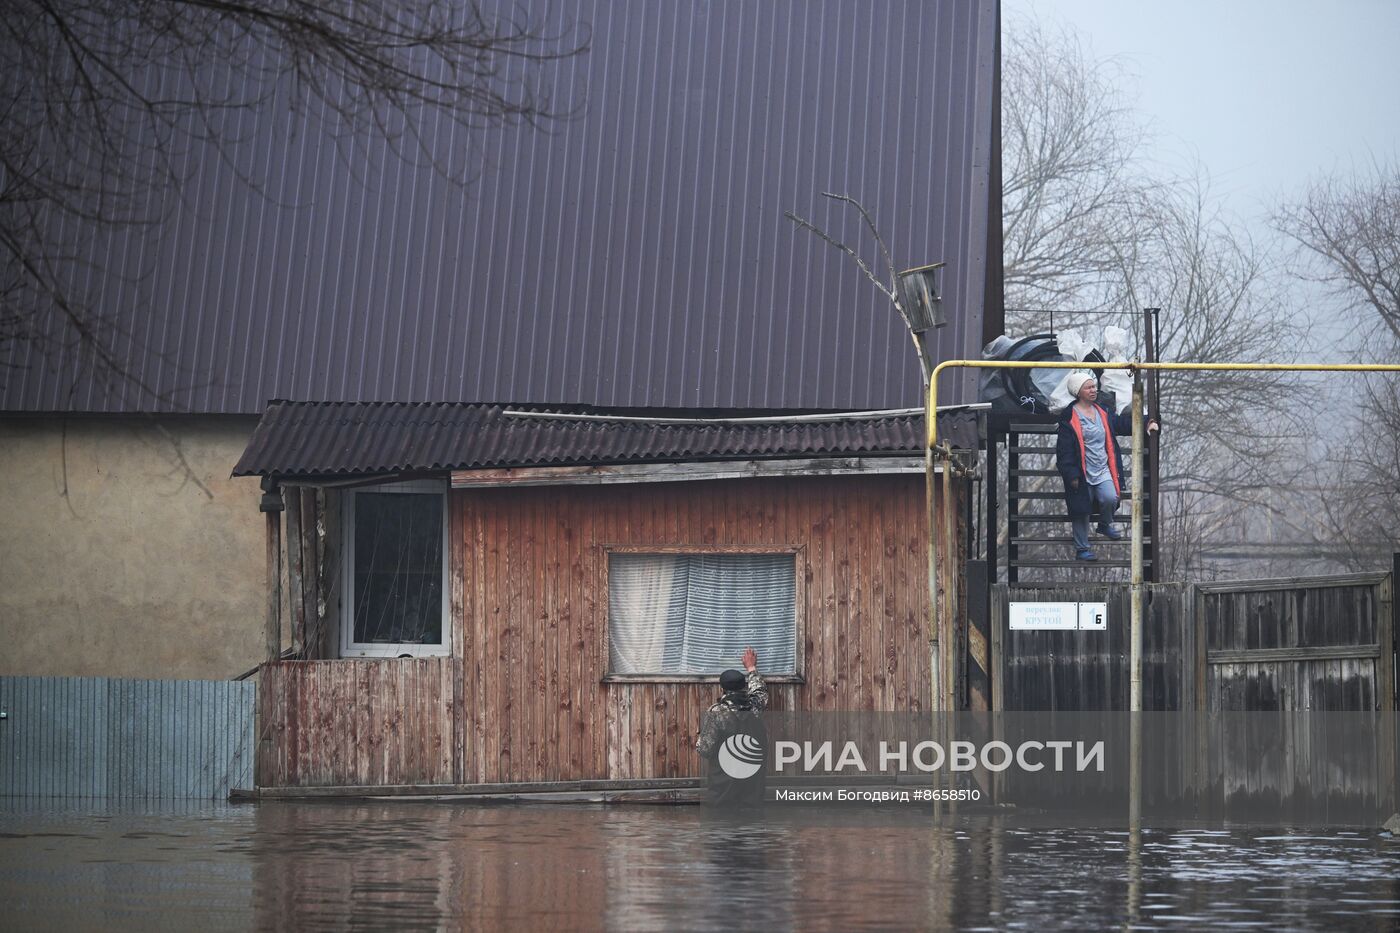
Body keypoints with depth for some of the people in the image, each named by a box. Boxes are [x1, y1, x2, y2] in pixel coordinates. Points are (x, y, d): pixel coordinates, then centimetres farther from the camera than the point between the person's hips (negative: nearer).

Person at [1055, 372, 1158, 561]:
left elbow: (1122, 424, 22)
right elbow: (1065, 450, -12)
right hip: (1082, 473, -4)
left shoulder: (1101, 412, 8)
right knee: (1081, 511, 2)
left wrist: (1146, 424, 11)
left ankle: (1105, 525, 14)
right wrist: (1072, 474, -15)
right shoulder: (1069, 418, -11)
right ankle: (1082, 549, 18)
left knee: (1110, 498, -18)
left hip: (1103, 469, 4)